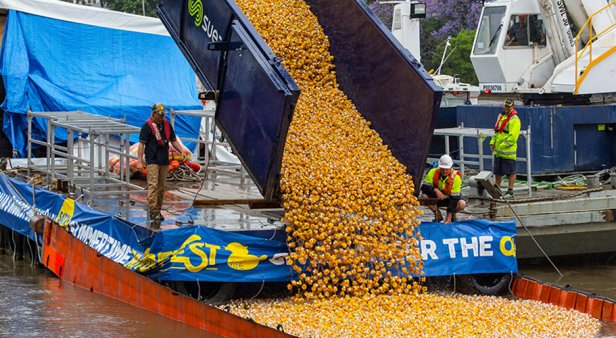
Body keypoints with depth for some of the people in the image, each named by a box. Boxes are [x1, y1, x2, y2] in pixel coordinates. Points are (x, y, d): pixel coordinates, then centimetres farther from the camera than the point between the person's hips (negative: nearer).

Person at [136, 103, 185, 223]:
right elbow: (141, 144, -8)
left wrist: (181, 151, 7)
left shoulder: (167, 124, 12)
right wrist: (139, 161, -14)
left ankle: (158, 211, 15)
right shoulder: (147, 126, -6)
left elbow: (173, 140, 21)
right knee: (153, 185, -14)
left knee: (161, 187, 8)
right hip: (152, 160, -6)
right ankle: (152, 211, -18)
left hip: (164, 161, 6)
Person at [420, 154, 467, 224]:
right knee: (424, 195, -28)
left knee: (462, 204, -34)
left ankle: (452, 214, 3)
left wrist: (449, 215, -31)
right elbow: (424, 186, -20)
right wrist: (435, 190, -40)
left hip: (450, 197, -2)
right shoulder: (433, 172, -18)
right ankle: (437, 214, -3)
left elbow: (454, 197, -26)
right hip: (436, 198, 2)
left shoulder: (456, 177, -24)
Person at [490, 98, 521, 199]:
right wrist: (493, 142, 11)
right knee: (497, 172, 15)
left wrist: (502, 145, -19)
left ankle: (510, 191, 5)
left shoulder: (514, 119, -11)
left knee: (511, 172, 0)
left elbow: (512, 137, -19)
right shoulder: (501, 116, 16)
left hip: (508, 151, -9)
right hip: (498, 151, 9)